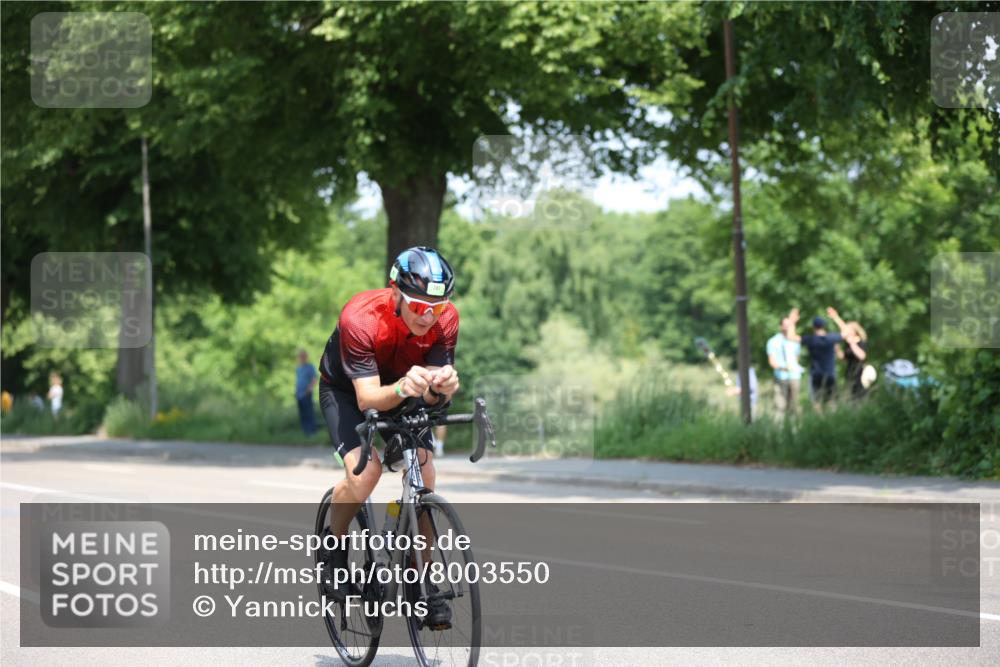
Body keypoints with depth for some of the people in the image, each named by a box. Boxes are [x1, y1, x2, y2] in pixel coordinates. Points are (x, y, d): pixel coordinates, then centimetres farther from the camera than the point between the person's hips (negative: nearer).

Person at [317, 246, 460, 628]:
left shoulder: (446, 318, -26)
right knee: (365, 471, -27)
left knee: (424, 475, -17)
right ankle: (333, 547, 1)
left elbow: (435, 396, -25)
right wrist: (402, 388, -58)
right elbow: (368, 398, -38)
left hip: (402, 392, 3)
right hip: (346, 389, -3)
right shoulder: (360, 317, -36)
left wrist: (441, 387, -49)